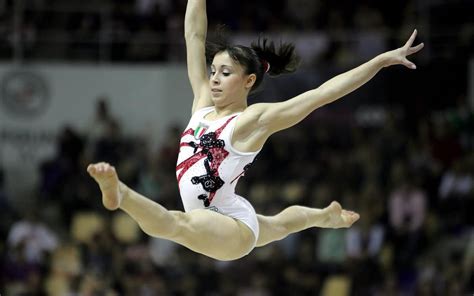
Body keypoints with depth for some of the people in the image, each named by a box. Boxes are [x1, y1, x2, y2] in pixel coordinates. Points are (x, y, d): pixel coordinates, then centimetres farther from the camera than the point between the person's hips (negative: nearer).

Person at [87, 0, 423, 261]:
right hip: (216, 225, 10)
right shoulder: (203, 103, 2)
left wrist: (383, 59, -23)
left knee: (174, 223, -43)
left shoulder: (254, 119, -16)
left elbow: (323, 93, -20)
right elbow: (194, 35, 2)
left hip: (234, 226, -10)